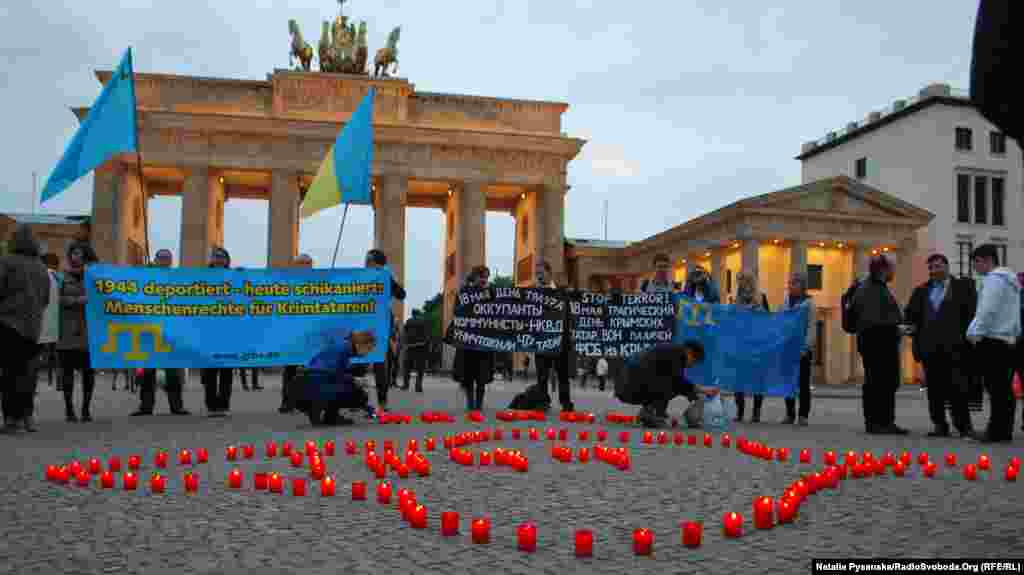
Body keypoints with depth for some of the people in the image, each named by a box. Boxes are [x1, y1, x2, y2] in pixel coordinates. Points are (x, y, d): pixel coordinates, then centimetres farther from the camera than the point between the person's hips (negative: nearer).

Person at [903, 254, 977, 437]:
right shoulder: (921, 291, 16)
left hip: (954, 346, -4)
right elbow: (910, 313, 21)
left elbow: (972, 311, -2)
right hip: (929, 346, 4)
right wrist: (913, 329, 6)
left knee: (957, 388, -6)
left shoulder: (963, 286, 5)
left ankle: (964, 425, 3)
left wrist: (965, 336, -9)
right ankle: (939, 425, 12)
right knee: (935, 388, 6)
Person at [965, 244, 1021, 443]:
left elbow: (987, 310, -18)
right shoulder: (1009, 280, 21)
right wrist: (1014, 333, 21)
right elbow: (1013, 313, 22)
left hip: (993, 339, -10)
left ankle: (996, 432, -9)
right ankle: (1003, 431, 12)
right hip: (1007, 340, 10)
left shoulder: (994, 279, -10)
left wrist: (975, 333, -13)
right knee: (1004, 388, 9)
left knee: (995, 386, -9)